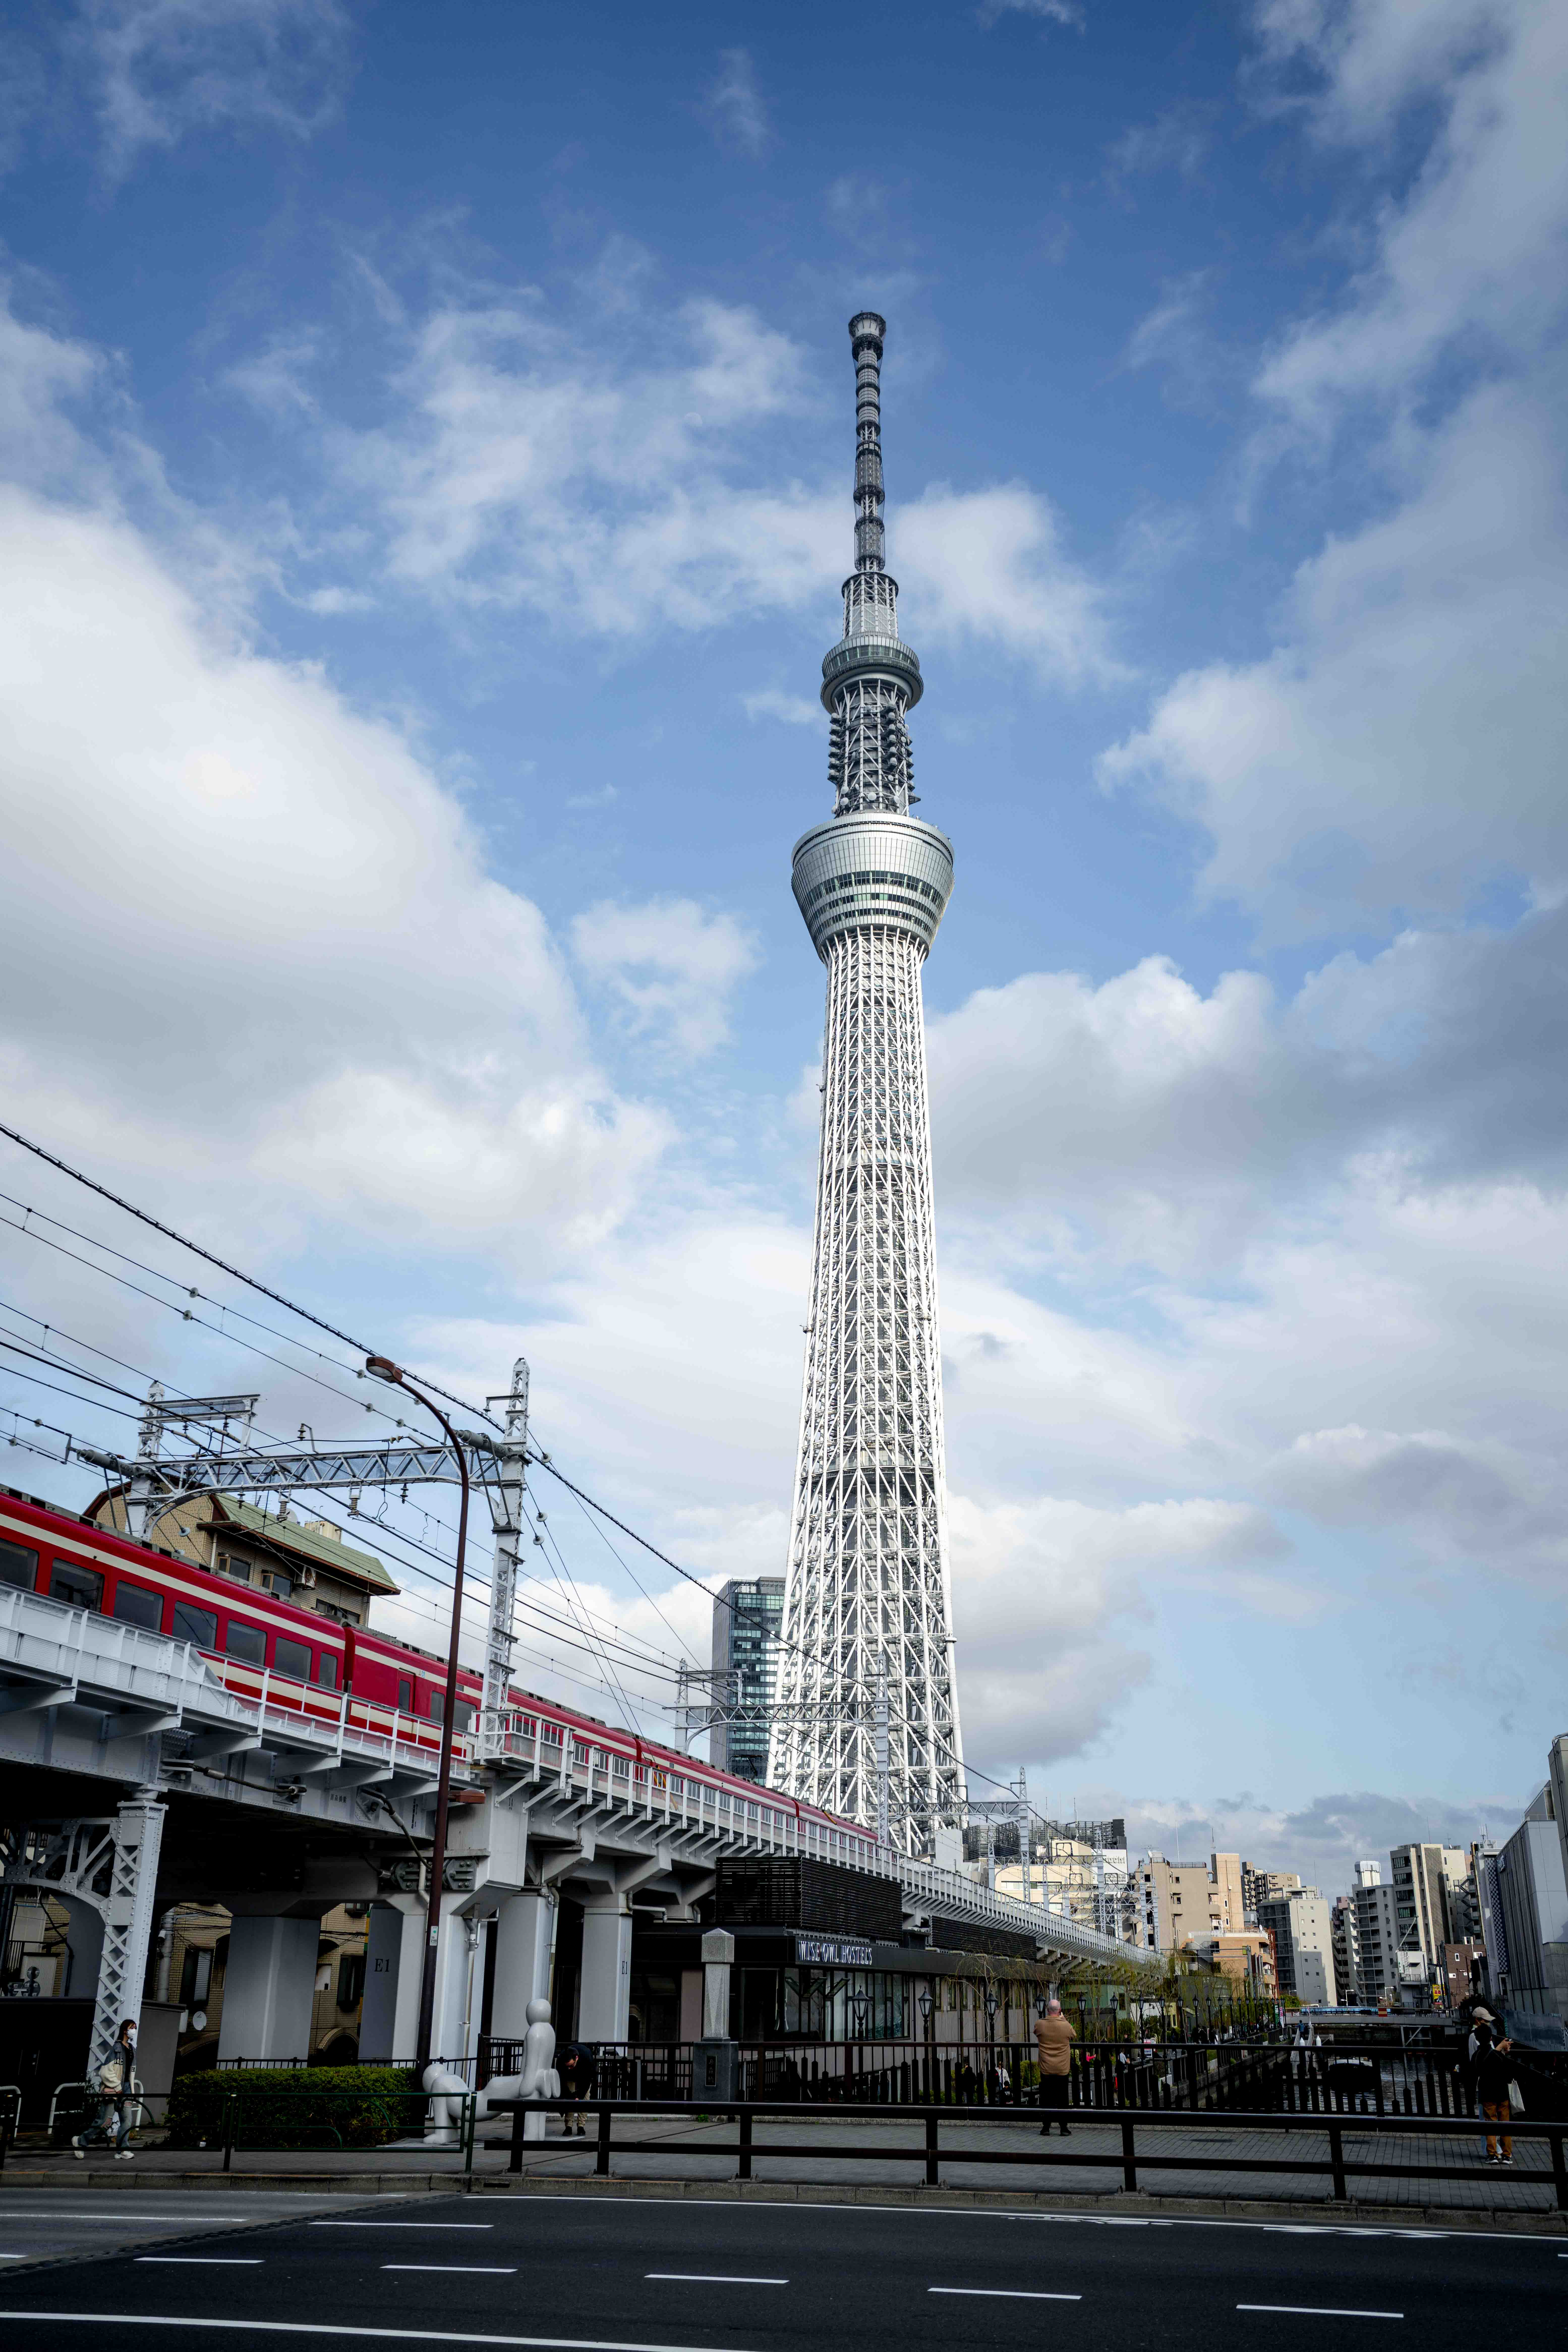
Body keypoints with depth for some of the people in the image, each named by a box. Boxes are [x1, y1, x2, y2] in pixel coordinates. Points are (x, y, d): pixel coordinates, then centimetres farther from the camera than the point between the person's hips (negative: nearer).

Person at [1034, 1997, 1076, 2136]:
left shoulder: (1039, 2024, -8)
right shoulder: (1066, 2026, -10)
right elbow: (1074, 2037, 12)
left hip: (1046, 2070, 0)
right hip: (1063, 2070, 0)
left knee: (1047, 2100, 9)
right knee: (1062, 2100, 8)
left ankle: (1046, 2128, 11)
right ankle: (1064, 2128, 10)